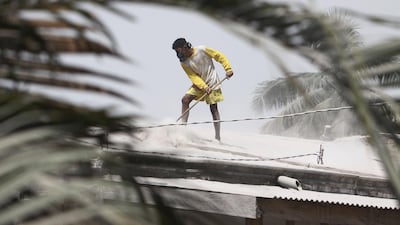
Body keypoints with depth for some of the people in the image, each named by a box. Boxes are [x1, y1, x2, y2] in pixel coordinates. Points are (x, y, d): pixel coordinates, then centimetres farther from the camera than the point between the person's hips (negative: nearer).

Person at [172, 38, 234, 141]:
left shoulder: (202, 50, -16)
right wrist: (203, 87, -25)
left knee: (213, 108, -4)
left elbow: (219, 56, -8)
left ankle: (218, 137, 1)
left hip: (212, 83, -4)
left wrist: (228, 69, -15)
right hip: (199, 83, 4)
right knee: (185, 100, -13)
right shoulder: (184, 63, -5)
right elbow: (193, 77, -11)